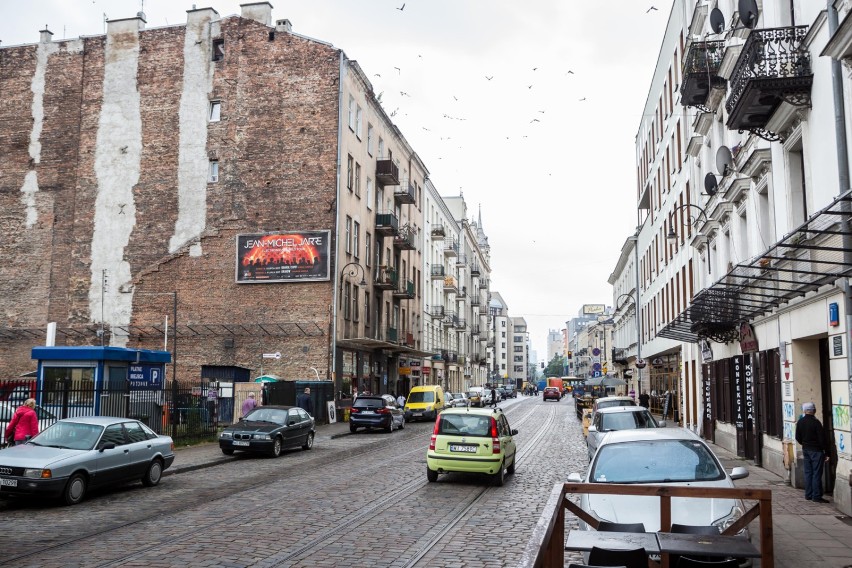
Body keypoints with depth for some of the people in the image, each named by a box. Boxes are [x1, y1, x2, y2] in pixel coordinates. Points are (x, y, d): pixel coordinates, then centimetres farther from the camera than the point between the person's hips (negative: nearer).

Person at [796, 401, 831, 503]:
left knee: (808, 473, 12)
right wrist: (826, 453, -9)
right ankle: (816, 496, -1)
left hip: (806, 450, 6)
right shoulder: (816, 422, -16)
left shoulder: (800, 422, 3)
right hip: (816, 451, -6)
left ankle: (808, 495, 16)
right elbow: (822, 439, -15)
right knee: (817, 474, -2)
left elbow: (798, 437, 10)